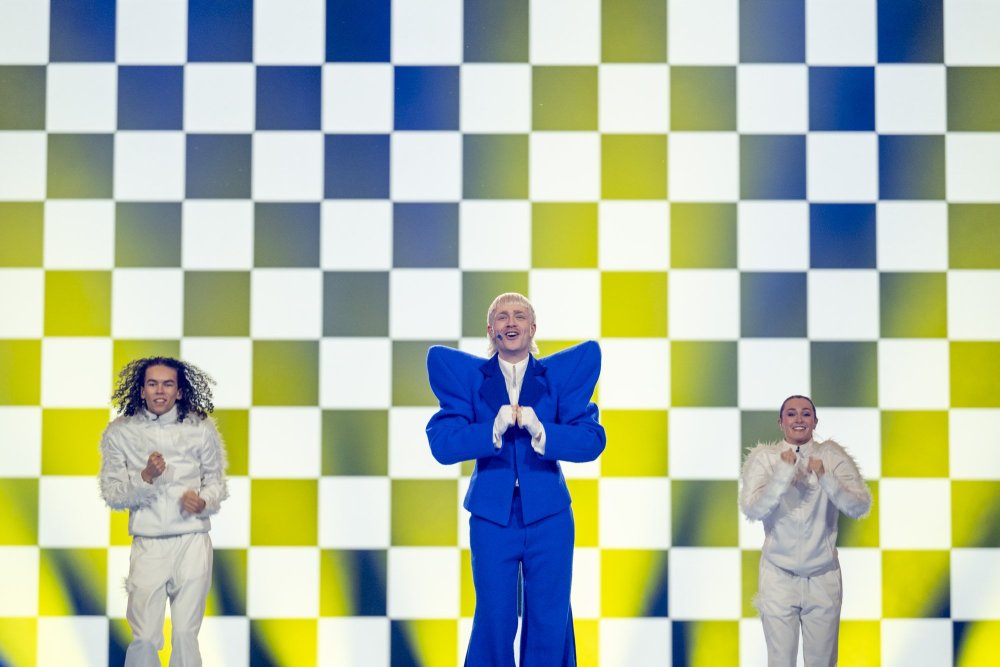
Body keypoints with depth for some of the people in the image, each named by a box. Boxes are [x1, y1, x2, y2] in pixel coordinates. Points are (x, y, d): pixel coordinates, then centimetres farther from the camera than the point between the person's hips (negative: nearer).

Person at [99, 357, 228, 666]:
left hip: (192, 545, 0)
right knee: (145, 638, -2)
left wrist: (203, 502, -13)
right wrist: (145, 477, -17)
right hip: (147, 546, 0)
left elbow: (217, 481, 9)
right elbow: (111, 495, 1)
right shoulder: (119, 432, 0)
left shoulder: (201, 429, 1)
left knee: (186, 635, 5)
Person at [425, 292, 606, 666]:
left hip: (549, 516, 1)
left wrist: (540, 432, -25)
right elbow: (441, 444, -10)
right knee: (494, 624, 6)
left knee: (550, 624, 6)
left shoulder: (564, 372, 2)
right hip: (491, 515, 0)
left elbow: (592, 440, -9)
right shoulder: (465, 374, 1)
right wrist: (494, 430, -25)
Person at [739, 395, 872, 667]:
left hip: (824, 576, 1)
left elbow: (860, 506, -9)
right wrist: (783, 472, -22)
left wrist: (826, 479, -23)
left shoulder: (832, 456, -1)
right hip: (778, 576, -1)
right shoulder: (763, 458, -3)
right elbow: (752, 510, -14)